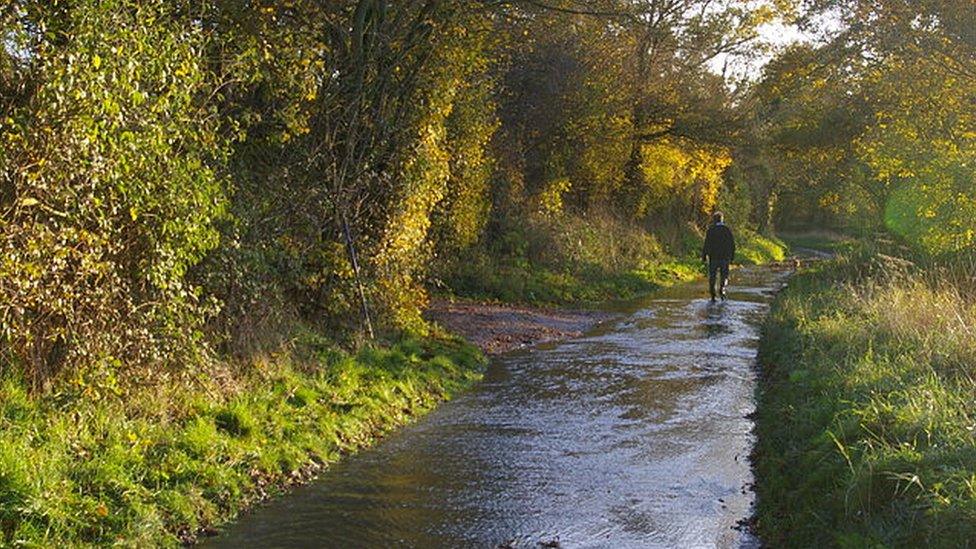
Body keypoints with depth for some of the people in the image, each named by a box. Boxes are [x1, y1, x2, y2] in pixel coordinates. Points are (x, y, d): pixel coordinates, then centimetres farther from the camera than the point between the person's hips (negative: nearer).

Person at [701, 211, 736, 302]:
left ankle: (713, 296, 5)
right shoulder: (727, 230, 2)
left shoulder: (711, 230, -5)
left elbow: (706, 244, -7)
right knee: (724, 275, 11)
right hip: (725, 257, 1)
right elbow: (732, 244, 5)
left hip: (713, 257, -1)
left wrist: (703, 257, 0)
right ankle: (722, 289, -16)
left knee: (712, 276, 8)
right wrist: (732, 257, 14)